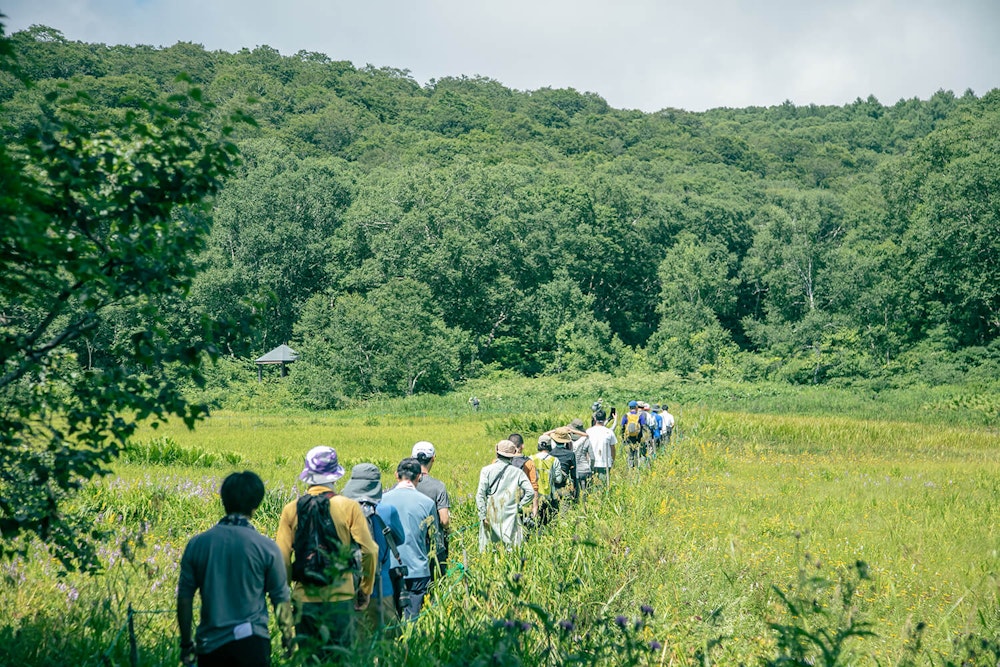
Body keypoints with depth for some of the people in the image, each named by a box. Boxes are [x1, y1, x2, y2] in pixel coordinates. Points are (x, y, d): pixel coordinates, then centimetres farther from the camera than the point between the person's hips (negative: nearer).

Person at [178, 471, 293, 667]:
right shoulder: (266, 547, -8)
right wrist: (288, 634, 17)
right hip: (251, 643, -2)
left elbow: (184, 598, 4)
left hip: (210, 644, 2)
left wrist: (186, 644, 14)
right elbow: (280, 598, 0)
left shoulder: (197, 544, -1)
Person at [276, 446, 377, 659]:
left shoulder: (291, 509, -2)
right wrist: (365, 590, 6)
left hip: (304, 599, 2)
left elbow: (282, 558, -2)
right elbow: (369, 551, -7)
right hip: (340, 598, -1)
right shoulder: (349, 507, -6)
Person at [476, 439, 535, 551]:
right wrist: (519, 506, 6)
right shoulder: (517, 472, 1)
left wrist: (483, 515, -3)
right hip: (511, 516, 0)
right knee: (512, 549, 1)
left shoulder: (487, 470, 0)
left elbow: (480, 494, -5)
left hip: (491, 516, 0)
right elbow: (530, 492, -5)